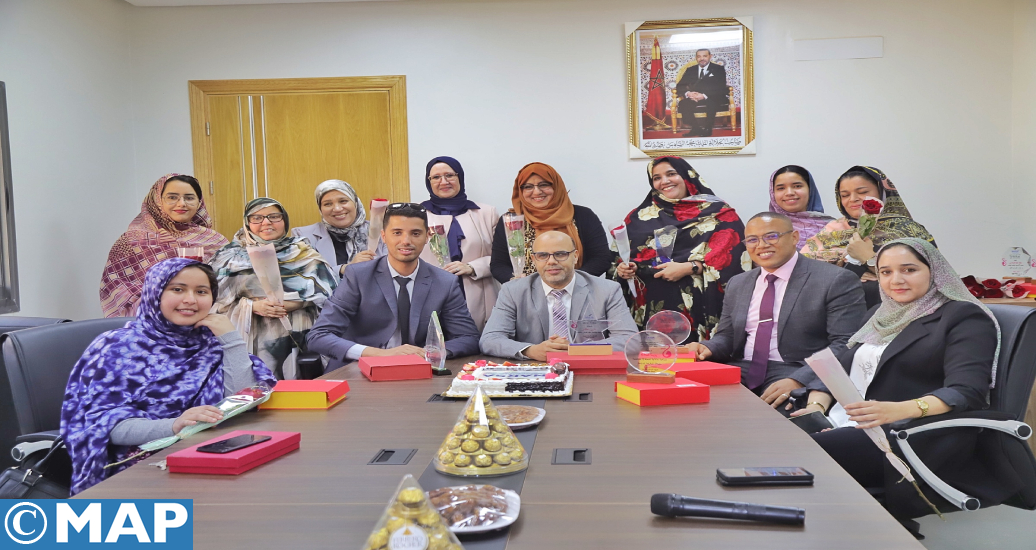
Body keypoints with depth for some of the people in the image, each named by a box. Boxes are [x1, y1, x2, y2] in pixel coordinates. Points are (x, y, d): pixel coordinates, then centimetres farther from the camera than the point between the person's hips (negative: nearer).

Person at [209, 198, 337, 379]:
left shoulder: (304, 253, 10)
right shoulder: (231, 256, 11)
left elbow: (326, 292, -1)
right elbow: (216, 300, 3)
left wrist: (292, 304, -15)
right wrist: (252, 306, -13)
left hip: (300, 339, 0)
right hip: (252, 340, 0)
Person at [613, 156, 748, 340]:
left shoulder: (718, 212, 7)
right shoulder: (640, 216, 17)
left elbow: (730, 251, -5)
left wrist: (688, 268, -15)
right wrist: (622, 268, -5)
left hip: (699, 304, -2)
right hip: (652, 305, 2)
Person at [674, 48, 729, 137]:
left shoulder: (718, 69, 10)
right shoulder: (690, 70, 19)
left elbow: (721, 87, -5)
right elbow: (680, 86, 9)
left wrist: (704, 96, -22)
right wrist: (688, 93, -17)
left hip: (713, 99, -2)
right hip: (693, 99, 2)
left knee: (712, 103, -38)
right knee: (683, 104, -30)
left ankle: (707, 129, -22)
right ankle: (696, 128, -20)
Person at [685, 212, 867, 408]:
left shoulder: (836, 281, -3)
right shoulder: (737, 284, 17)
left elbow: (845, 345, -10)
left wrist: (798, 380, -23)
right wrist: (707, 348, -6)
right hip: (740, 372, 5)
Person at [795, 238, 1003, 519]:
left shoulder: (964, 317, 2)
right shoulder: (882, 314, 23)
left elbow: (966, 391, -13)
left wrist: (900, 409, -32)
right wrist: (816, 406, -3)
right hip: (845, 424, 6)